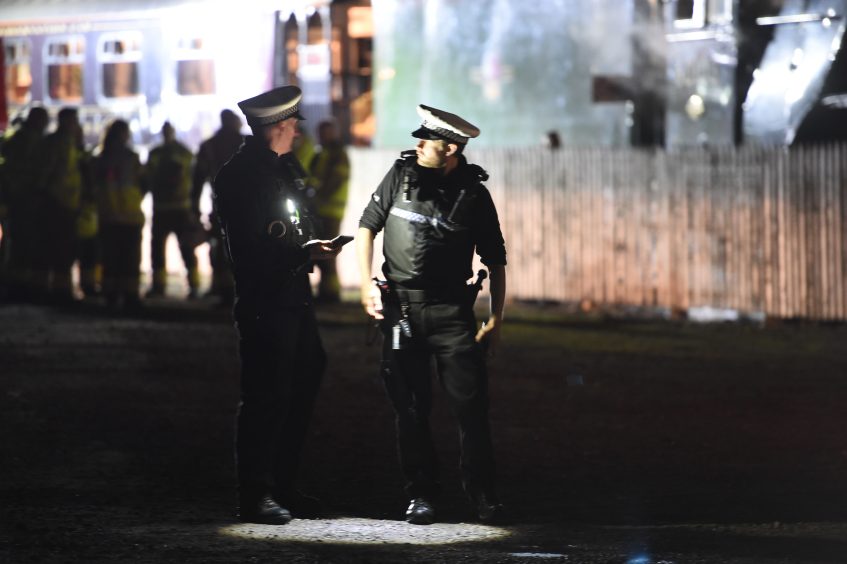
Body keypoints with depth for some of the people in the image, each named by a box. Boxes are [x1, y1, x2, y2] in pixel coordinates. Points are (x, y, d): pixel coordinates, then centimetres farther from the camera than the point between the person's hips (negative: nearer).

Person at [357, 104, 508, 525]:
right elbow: (367, 227, 9)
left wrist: (495, 320, -1)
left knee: (471, 404, -7)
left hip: (451, 311, -1)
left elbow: (495, 262, 5)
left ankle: (483, 495, 0)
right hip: (401, 308, 1)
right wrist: (366, 285, -1)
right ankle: (421, 495, 13)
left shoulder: (474, 194, -1)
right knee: (410, 408, 4)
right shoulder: (400, 176, 1)